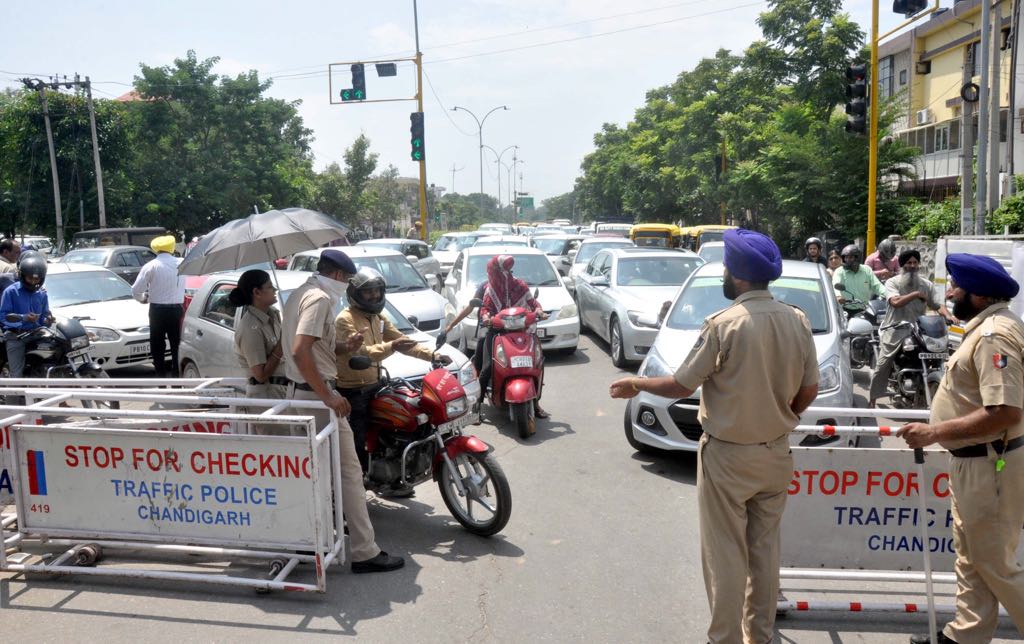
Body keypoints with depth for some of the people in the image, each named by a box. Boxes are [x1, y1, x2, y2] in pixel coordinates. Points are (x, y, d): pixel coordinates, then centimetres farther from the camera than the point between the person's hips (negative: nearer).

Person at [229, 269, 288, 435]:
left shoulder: (271, 314, 8)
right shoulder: (251, 328, -18)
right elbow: (261, 374, -19)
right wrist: (281, 347, -17)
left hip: (280, 391, 9)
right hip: (266, 395, -9)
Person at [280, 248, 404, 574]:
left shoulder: (299, 294, 14)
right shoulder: (320, 298, -17)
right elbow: (300, 351, -28)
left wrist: (344, 347, 12)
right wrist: (328, 397, -27)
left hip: (298, 391, 10)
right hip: (317, 394, -10)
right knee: (348, 471, -5)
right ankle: (365, 552, -2)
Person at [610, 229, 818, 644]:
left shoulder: (724, 324, -19)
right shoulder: (797, 321, -3)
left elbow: (681, 386, -12)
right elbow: (808, 391, 4)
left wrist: (637, 385, 5)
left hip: (728, 456, -6)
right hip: (776, 453, 6)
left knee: (725, 555, 5)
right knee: (765, 548, 18)